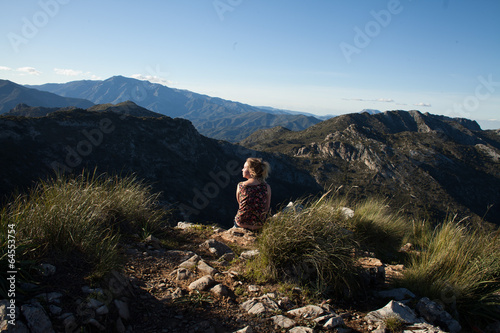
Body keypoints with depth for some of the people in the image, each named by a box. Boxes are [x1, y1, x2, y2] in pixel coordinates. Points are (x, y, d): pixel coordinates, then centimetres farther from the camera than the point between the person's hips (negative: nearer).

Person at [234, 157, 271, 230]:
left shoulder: (240, 185, -15)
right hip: (259, 226, 1)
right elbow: (267, 208, -2)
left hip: (241, 224, -1)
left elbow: (239, 203, 1)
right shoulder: (267, 187, -13)